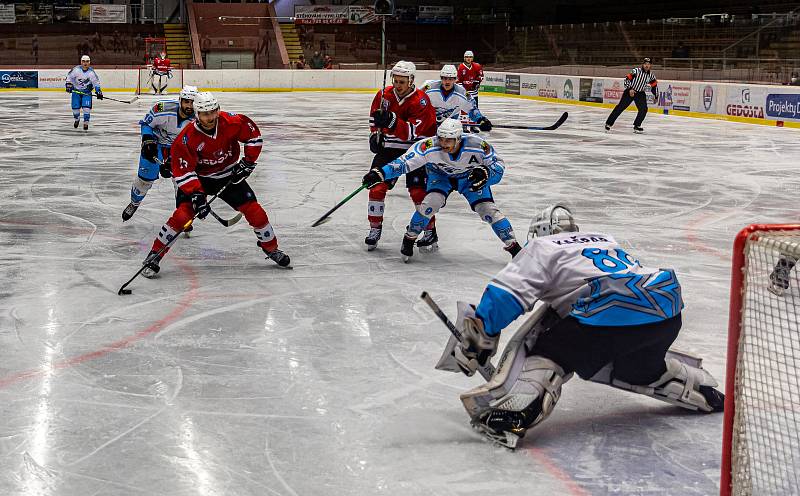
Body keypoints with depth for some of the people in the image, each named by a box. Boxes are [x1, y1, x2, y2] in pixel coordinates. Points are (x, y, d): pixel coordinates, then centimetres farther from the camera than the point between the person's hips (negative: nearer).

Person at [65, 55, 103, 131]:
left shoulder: (91, 72, -11)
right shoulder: (76, 69, -14)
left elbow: (96, 82, -3)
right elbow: (69, 76, -3)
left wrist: (98, 91, -10)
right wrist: (68, 84, -13)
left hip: (87, 92, 0)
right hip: (76, 90, 0)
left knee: (86, 107, -15)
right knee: (75, 107, 2)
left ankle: (86, 122, 0)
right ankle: (77, 119, 32)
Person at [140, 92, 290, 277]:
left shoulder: (232, 122, -20)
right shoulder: (187, 138, -27)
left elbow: (253, 135, -3)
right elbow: (183, 171, -25)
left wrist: (248, 162, -7)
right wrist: (196, 194, -34)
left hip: (230, 175, 3)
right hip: (198, 178, -3)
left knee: (253, 210, -2)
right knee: (184, 213, -20)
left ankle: (271, 248, 22)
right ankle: (154, 256, -10)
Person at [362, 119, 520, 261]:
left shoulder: (477, 146, -34)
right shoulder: (430, 146, -35)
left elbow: (498, 164, -19)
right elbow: (405, 162, -35)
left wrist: (485, 173, -40)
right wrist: (380, 173, -46)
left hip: (471, 177, 0)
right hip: (441, 175, 0)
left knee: (488, 209, -12)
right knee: (431, 202, -25)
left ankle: (513, 246, 5)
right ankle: (409, 240, -3)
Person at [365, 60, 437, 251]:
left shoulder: (421, 101, -19)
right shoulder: (384, 95, -3)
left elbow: (411, 133, -29)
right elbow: (374, 115, 18)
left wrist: (391, 121, -41)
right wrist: (375, 133, 3)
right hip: (388, 147, 4)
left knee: (418, 191, -8)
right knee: (377, 186, -5)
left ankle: (430, 229, 9)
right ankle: (375, 228, 9)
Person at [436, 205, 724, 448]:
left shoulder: (544, 247, 14)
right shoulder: (606, 240, 35)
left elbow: (508, 292, 0)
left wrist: (479, 336, -1)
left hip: (615, 313, -7)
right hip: (667, 317, 7)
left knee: (549, 352, 3)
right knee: (635, 368, 34)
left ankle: (513, 414, -19)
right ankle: (700, 389, 41)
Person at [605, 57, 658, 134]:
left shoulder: (651, 76, 1)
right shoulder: (636, 71, -15)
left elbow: (654, 85, 15)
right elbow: (626, 79, -17)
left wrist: (656, 96, 15)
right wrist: (630, 89, -25)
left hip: (640, 93, 5)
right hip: (630, 91, -5)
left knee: (643, 109, -9)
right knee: (620, 107, -8)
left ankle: (637, 126, 6)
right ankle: (608, 124, -4)